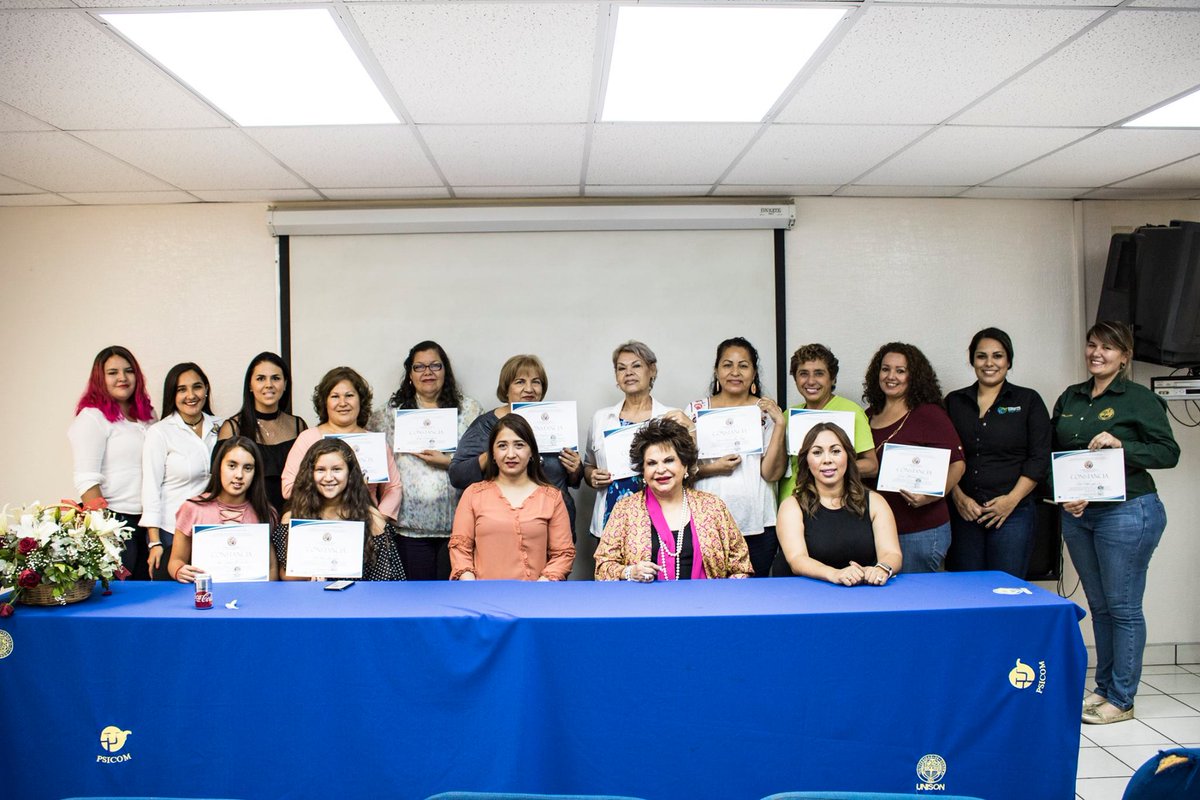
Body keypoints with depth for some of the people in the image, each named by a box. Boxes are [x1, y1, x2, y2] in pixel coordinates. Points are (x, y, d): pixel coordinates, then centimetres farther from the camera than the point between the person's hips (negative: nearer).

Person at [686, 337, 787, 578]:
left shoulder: (767, 411, 3)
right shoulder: (696, 410, 4)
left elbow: (772, 473, -3)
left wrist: (780, 425, -10)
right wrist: (712, 468, -11)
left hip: (758, 524, 0)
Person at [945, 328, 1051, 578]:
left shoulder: (1028, 401, 6)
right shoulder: (954, 402, 11)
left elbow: (1039, 459, 0)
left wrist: (1011, 500, -10)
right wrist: (958, 497, -5)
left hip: (1013, 512, -2)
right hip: (963, 512, 2)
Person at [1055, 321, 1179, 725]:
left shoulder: (1140, 399, -4)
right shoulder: (1069, 398, 12)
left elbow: (1169, 452, -8)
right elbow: (1053, 453, 14)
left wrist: (1120, 444, -21)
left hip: (1127, 512, -6)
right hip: (1076, 514, 6)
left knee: (1123, 607, 1)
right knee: (1099, 606, 14)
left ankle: (1121, 700, 11)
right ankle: (1104, 687, 26)